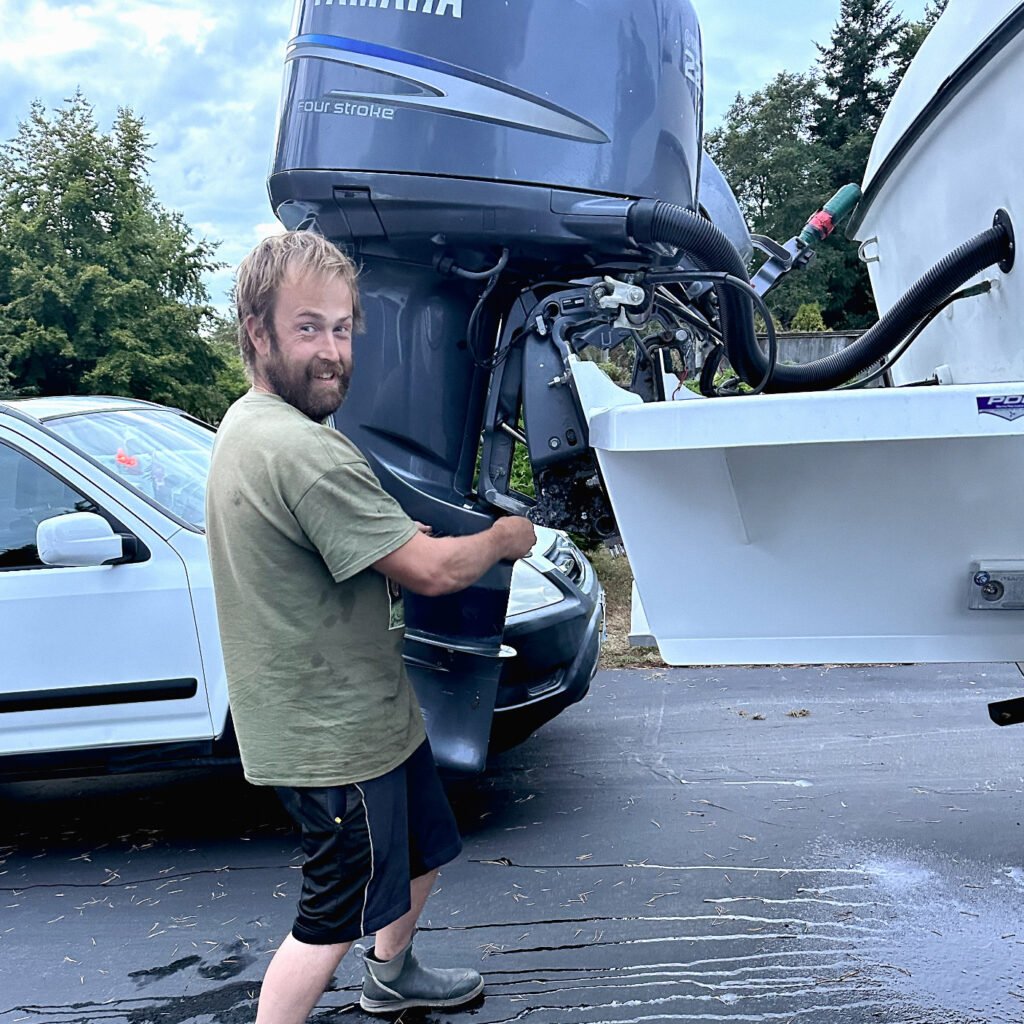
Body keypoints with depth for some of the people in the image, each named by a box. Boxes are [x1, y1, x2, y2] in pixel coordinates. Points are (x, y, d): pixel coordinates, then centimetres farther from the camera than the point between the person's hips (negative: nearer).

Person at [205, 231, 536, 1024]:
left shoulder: (247, 425, 5)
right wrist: (503, 540, -7)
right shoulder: (305, 452, -29)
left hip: (368, 712, 10)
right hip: (337, 736, -10)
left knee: (424, 850, 29)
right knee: (335, 921, 7)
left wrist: (405, 535, 3)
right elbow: (430, 572, -26)